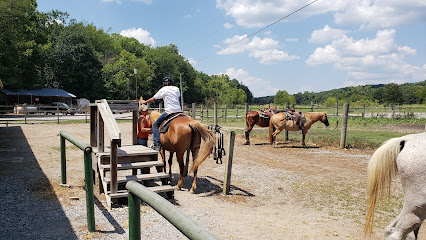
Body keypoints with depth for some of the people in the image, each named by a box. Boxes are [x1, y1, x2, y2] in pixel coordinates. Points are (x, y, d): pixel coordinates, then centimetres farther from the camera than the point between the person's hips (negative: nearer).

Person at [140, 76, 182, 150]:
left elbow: (153, 98, 9)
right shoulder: (176, 89, 17)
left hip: (169, 111, -6)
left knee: (155, 125, 2)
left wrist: (145, 102, 24)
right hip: (179, 111, 6)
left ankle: (156, 144, -10)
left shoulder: (163, 89, 3)